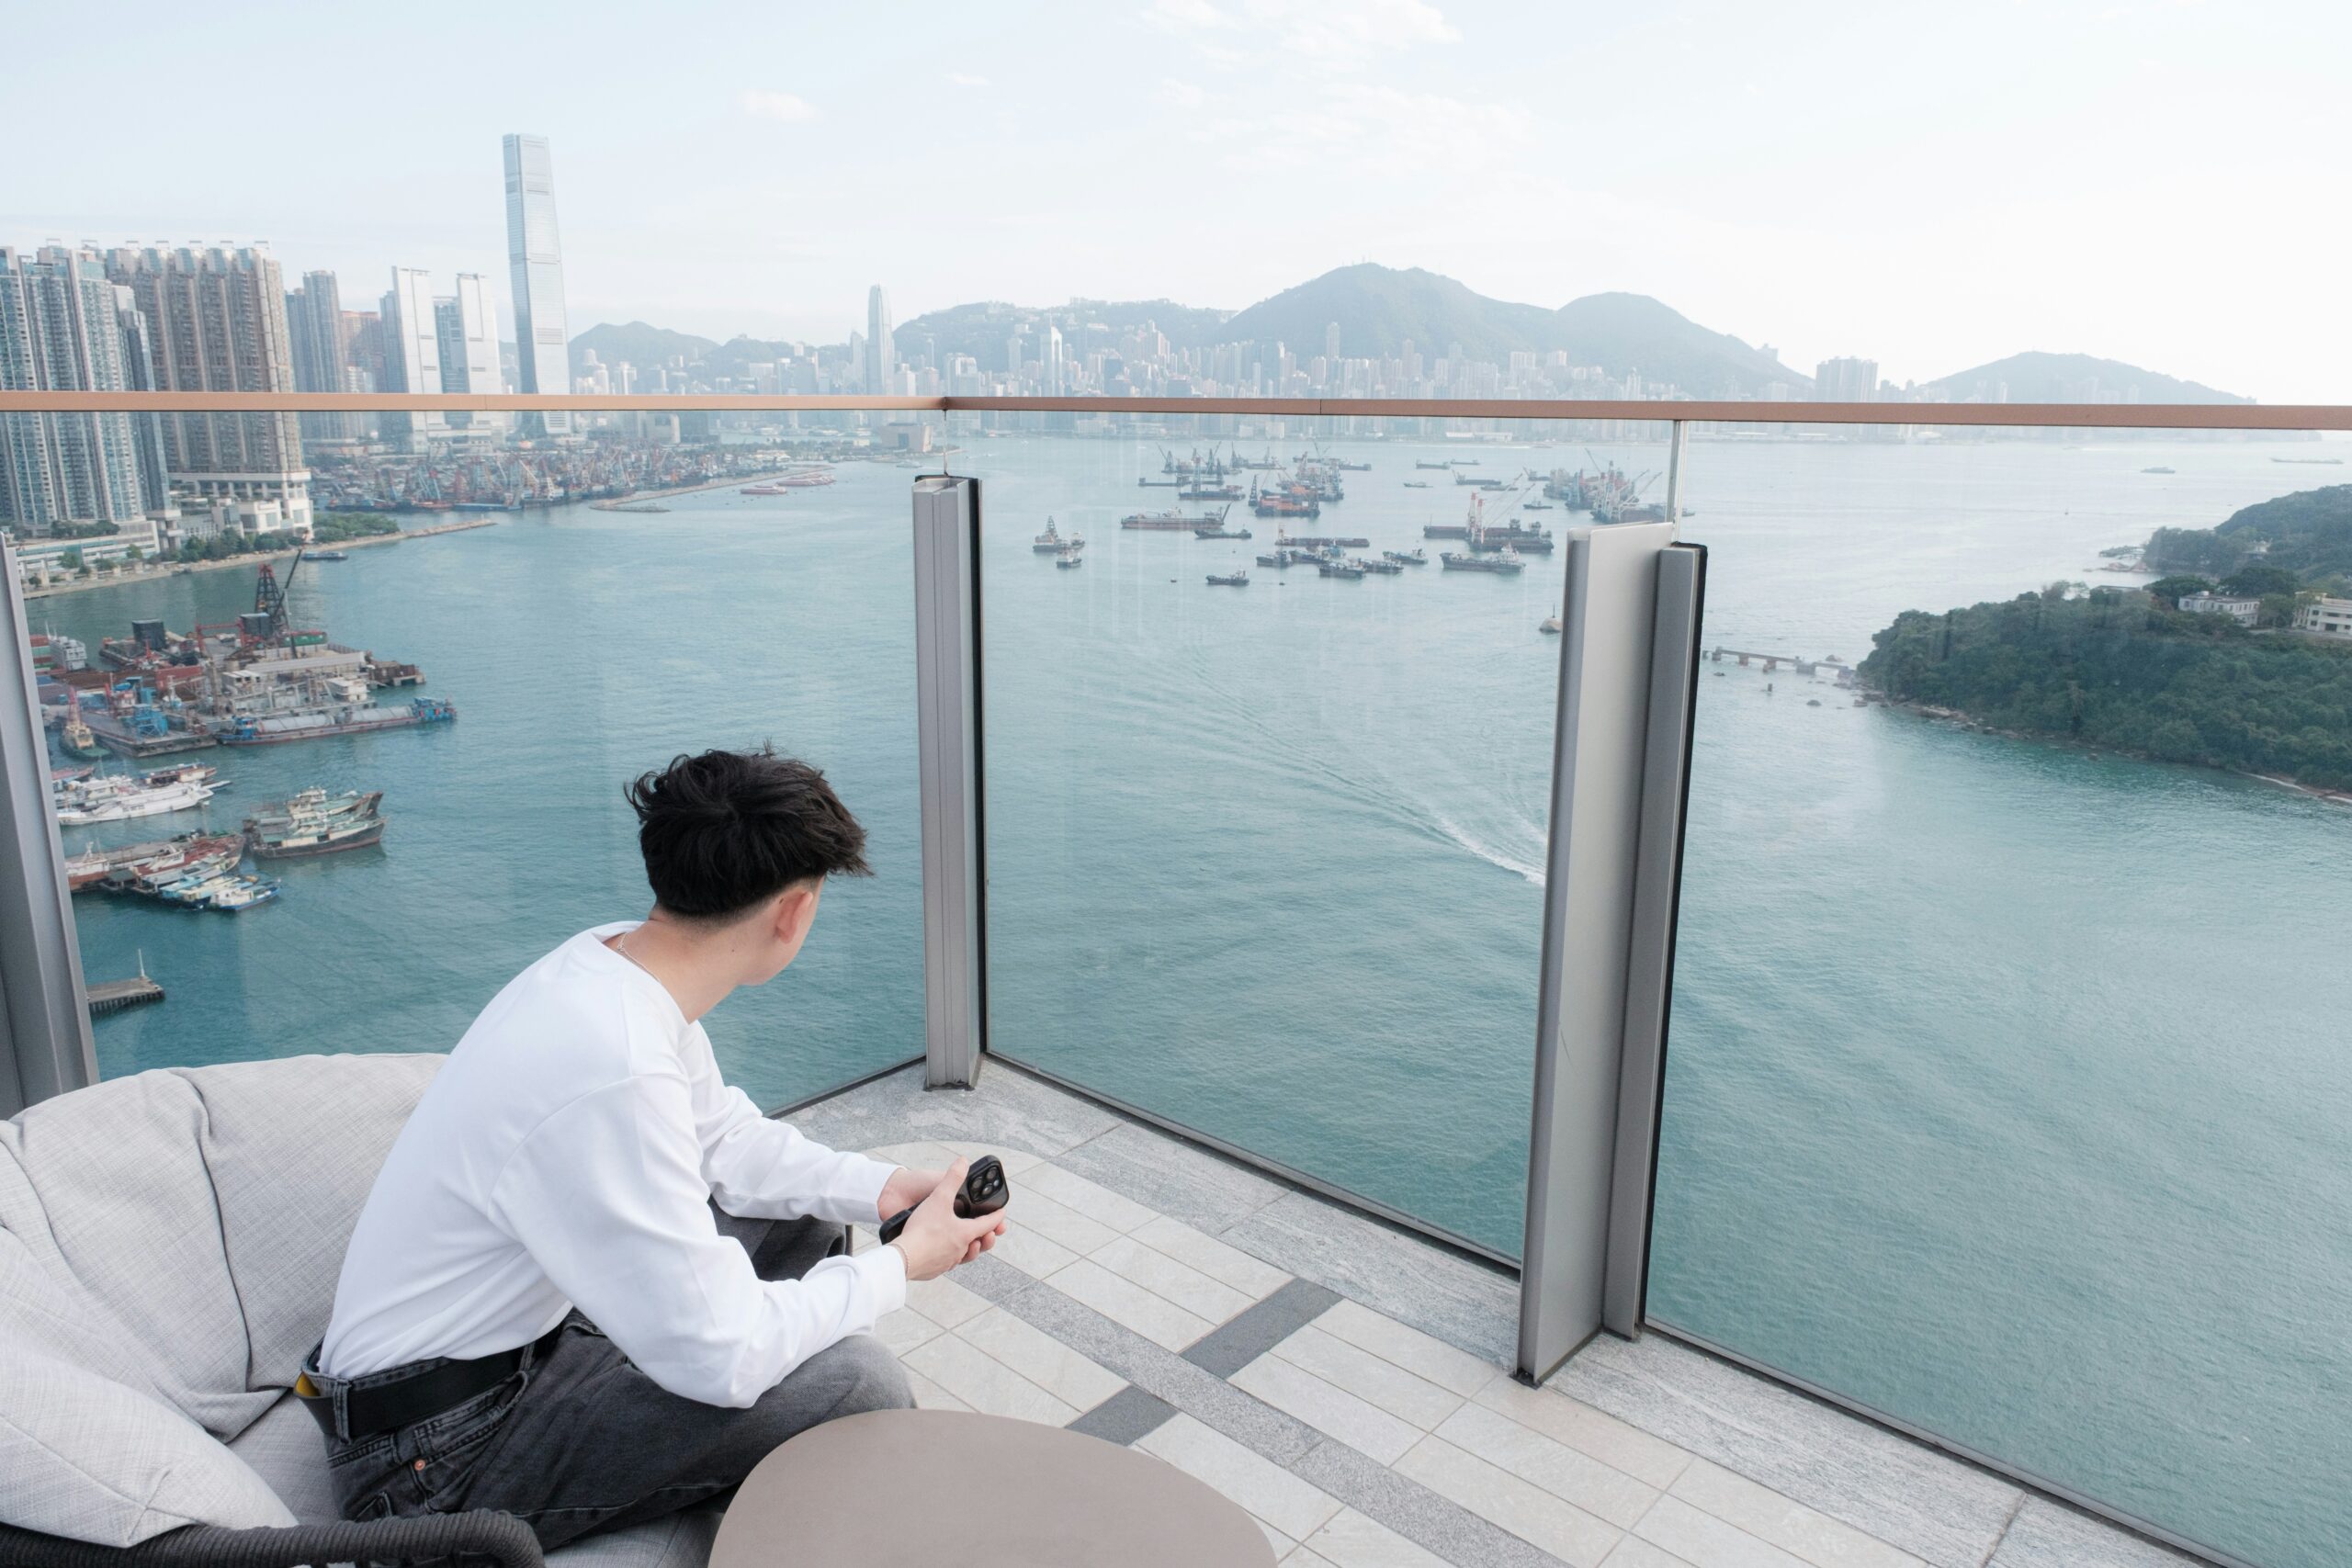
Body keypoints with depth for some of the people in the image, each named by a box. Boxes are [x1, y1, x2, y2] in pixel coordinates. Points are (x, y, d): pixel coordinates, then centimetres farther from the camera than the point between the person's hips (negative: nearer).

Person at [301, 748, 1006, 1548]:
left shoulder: (613, 962, -6)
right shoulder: (610, 1070, -35)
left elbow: (727, 1141, 9)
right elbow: (720, 1358, -28)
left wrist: (878, 1188, -3)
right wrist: (902, 1264, -15)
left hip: (523, 1317, 10)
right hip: (438, 1451, -10)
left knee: (804, 1219, 11)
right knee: (856, 1381, -21)